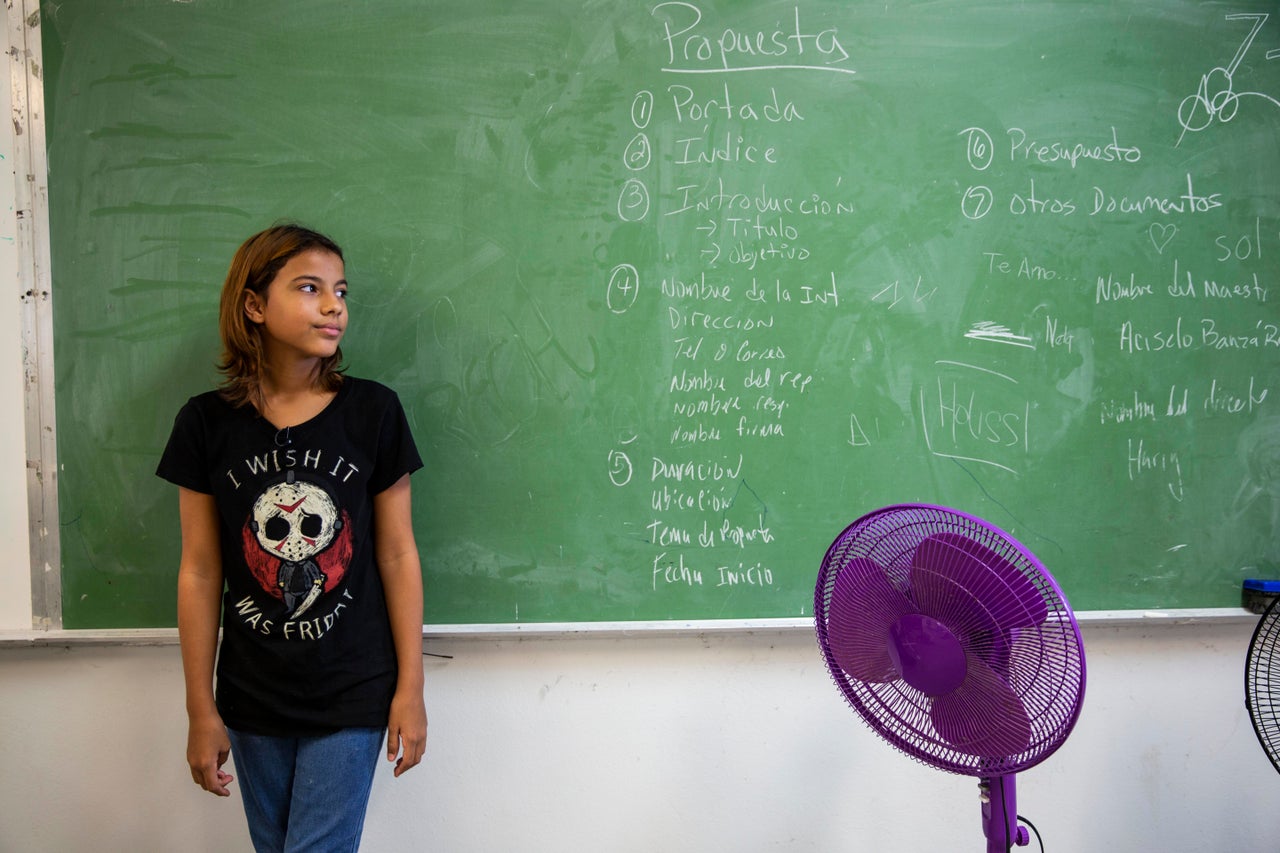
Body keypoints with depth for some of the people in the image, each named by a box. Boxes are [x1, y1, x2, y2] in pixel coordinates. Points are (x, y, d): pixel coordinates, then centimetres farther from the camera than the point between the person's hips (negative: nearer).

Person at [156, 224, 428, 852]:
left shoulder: (372, 411, -7)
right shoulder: (208, 423, -4)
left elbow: (397, 555, -4)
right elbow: (199, 572, -1)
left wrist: (410, 688, -3)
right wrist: (201, 711, 1)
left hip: (353, 695, -2)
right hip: (252, 700, 2)